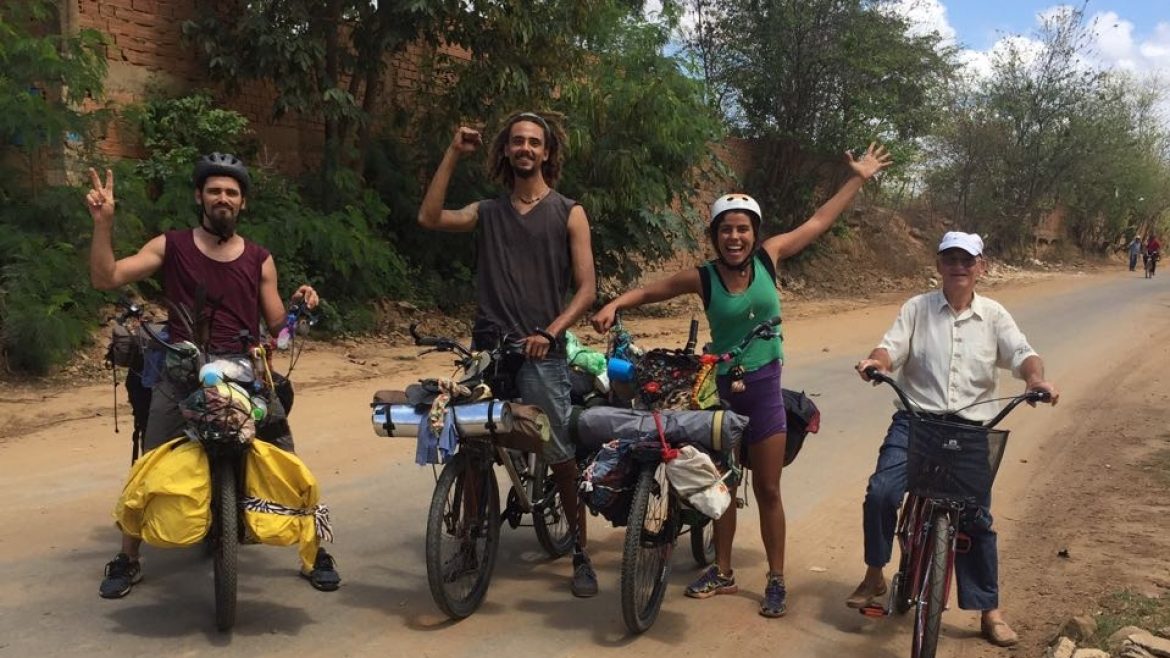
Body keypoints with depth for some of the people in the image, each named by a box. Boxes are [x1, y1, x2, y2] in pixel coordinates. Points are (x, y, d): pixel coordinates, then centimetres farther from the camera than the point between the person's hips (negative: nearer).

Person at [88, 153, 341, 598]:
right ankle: (127, 561, 19)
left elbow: (278, 326, 10)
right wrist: (103, 224, -13)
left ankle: (315, 553, 11)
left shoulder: (259, 260, 10)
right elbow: (105, 278, -3)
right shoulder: (170, 247, 6)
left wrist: (300, 307, -10)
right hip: (181, 376, 0)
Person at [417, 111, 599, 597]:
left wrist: (550, 331, -16)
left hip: (541, 352, -2)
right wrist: (453, 154, -3)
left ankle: (580, 556, 12)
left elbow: (587, 288, -1)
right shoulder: (487, 212, 13)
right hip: (487, 348, 3)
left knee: (562, 457, -1)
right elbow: (429, 218, -5)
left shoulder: (568, 213, 6)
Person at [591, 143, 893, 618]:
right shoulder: (703, 277, -10)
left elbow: (819, 222, 3)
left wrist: (859, 178, 6)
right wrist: (613, 306, -20)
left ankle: (776, 580, 18)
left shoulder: (768, 258, -6)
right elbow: (648, 290, -2)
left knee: (767, 489, 6)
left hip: (763, 386, 0)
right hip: (721, 386, 0)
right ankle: (722, 572, 28)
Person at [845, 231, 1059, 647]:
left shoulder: (993, 316, 7)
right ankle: (874, 575, 4)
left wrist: (1036, 377, -28)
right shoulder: (917, 308, 5)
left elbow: (1021, 353, -5)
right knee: (880, 492, -19)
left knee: (976, 518, 2)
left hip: (971, 427, 1)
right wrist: (876, 361, -30)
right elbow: (891, 347, -6)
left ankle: (990, 611, 17)